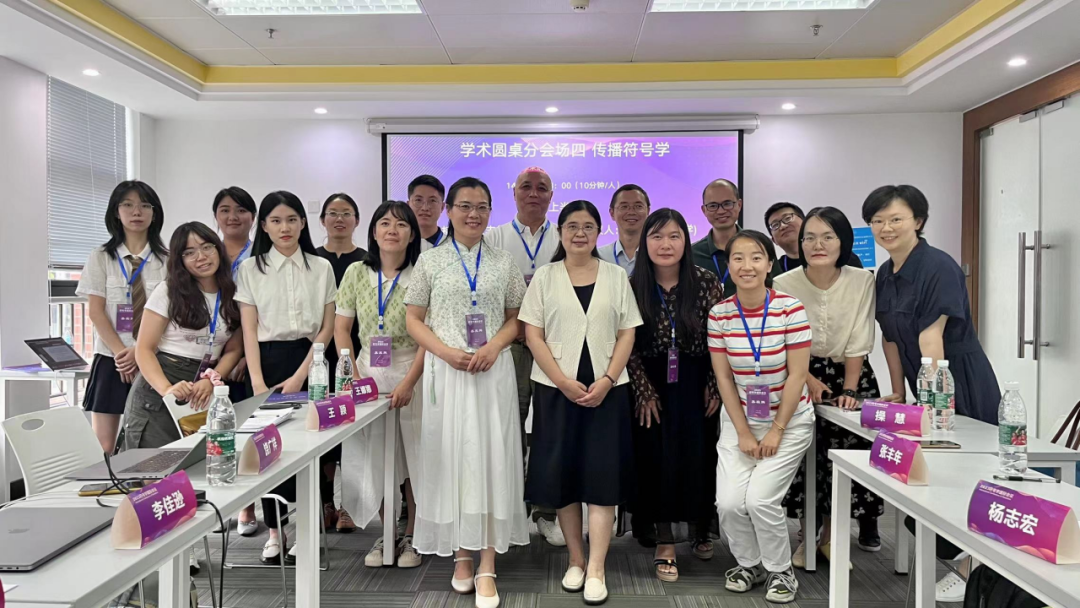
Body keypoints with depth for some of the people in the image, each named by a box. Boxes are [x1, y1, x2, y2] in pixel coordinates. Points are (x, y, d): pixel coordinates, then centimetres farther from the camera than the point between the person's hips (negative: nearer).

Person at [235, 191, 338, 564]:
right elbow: (249, 330, 1)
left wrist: (299, 376, -8)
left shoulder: (321, 268, 6)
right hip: (268, 361, 0)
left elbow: (327, 328, 2)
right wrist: (257, 381, -10)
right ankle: (274, 531, 12)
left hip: (309, 363, 0)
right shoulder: (251, 269, 6)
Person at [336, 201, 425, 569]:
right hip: (368, 375, 3)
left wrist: (408, 383, -16)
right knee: (373, 459, 7)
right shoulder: (357, 273, 5)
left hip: (410, 374, -3)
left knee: (412, 458, 3)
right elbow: (341, 329, 7)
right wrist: (354, 376, -4)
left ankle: (411, 538, 19)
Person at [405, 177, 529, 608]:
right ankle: (461, 555, 20)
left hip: (493, 371, 1)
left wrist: (493, 347, -11)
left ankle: (487, 566, 7)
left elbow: (515, 318, 9)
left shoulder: (504, 263, 8)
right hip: (446, 371, 0)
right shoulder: (430, 261, 5)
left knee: (491, 457, -1)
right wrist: (447, 351, -12)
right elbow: (413, 319, 4)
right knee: (451, 457, 4)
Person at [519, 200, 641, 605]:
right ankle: (576, 560, 20)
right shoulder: (545, 277, 5)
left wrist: (607, 380, -10)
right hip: (556, 389, 0)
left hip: (605, 390, 0)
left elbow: (627, 333, 3)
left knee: (602, 475, -2)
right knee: (563, 475, 5)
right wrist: (563, 381, -12)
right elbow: (533, 334, -2)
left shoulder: (616, 276, 7)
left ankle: (596, 570, 4)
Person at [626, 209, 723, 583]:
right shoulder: (633, 286, -5)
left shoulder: (707, 283, -5)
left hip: (696, 385, 0)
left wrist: (715, 387, -6)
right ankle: (665, 544, 11)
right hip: (652, 386, 0)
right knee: (658, 460, 0)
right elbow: (628, 346, -4)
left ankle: (701, 530, 28)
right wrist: (644, 392, -7)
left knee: (700, 457, 4)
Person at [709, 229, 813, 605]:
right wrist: (743, 433, -6)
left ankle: (780, 571, 15)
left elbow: (797, 375, -13)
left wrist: (776, 431, -11)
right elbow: (723, 377, -3)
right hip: (740, 420, 3)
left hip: (789, 420, -3)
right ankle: (749, 563, 22)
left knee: (760, 498, -14)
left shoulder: (790, 309, -16)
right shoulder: (719, 314, -8)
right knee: (728, 501, -8)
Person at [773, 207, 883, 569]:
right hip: (800, 376, -1)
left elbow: (858, 343, -8)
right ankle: (807, 538, 13)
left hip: (850, 374, 1)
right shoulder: (784, 285, -13)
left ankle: (829, 536, 14)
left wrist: (848, 391, -13)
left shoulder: (862, 281, -10)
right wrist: (812, 382, -15)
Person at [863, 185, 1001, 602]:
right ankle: (956, 560, 27)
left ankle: (972, 571, 15)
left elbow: (931, 341, -26)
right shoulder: (885, 275, 5)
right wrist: (899, 392, 12)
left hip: (964, 387, -8)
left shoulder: (938, 267, -20)